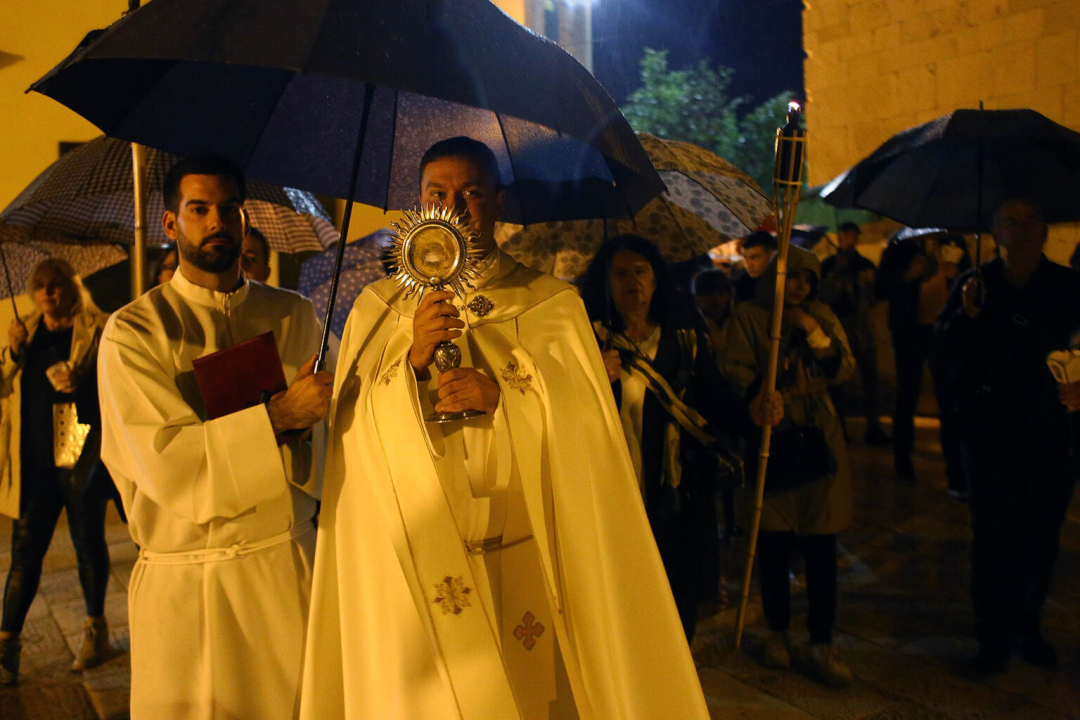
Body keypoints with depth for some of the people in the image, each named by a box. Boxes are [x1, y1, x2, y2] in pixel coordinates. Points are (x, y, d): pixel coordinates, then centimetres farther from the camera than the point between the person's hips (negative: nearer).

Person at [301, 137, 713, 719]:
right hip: (412, 564, 1)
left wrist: (502, 397, -17)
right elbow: (353, 432, -1)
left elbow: (588, 423, -2)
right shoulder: (378, 308, 7)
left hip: (523, 557, 0)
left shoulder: (552, 304, 4)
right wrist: (411, 363, -18)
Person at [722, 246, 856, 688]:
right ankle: (777, 631, 25)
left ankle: (822, 643, 12)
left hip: (818, 442, 2)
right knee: (773, 544, 6)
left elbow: (844, 371, 2)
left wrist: (815, 333, -11)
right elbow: (736, 373, -7)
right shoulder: (747, 317, 1)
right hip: (770, 441, -2)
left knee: (820, 545, 2)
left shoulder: (821, 317, 10)